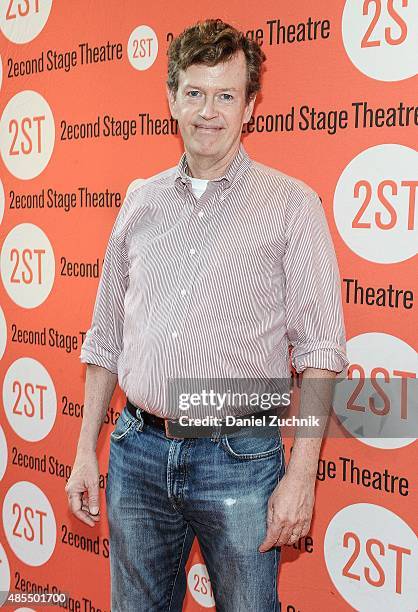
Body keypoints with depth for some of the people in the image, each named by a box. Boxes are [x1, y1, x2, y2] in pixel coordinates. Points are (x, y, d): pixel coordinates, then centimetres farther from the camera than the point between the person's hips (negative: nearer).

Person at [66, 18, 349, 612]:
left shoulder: (291, 203, -3)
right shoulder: (140, 202, 9)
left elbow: (320, 350, -6)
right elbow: (106, 337, 14)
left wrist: (301, 474, -11)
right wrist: (86, 450, 12)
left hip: (239, 458, -3)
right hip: (137, 451, 4)